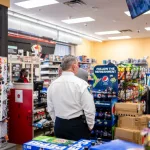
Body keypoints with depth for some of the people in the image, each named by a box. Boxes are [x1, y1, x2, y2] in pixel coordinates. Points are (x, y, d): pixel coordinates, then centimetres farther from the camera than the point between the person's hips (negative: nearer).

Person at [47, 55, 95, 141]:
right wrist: (90, 125, 2)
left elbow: (50, 108, 9)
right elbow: (89, 108, -13)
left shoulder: (53, 84, 1)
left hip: (59, 125, 5)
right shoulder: (80, 83, -15)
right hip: (77, 125, -5)